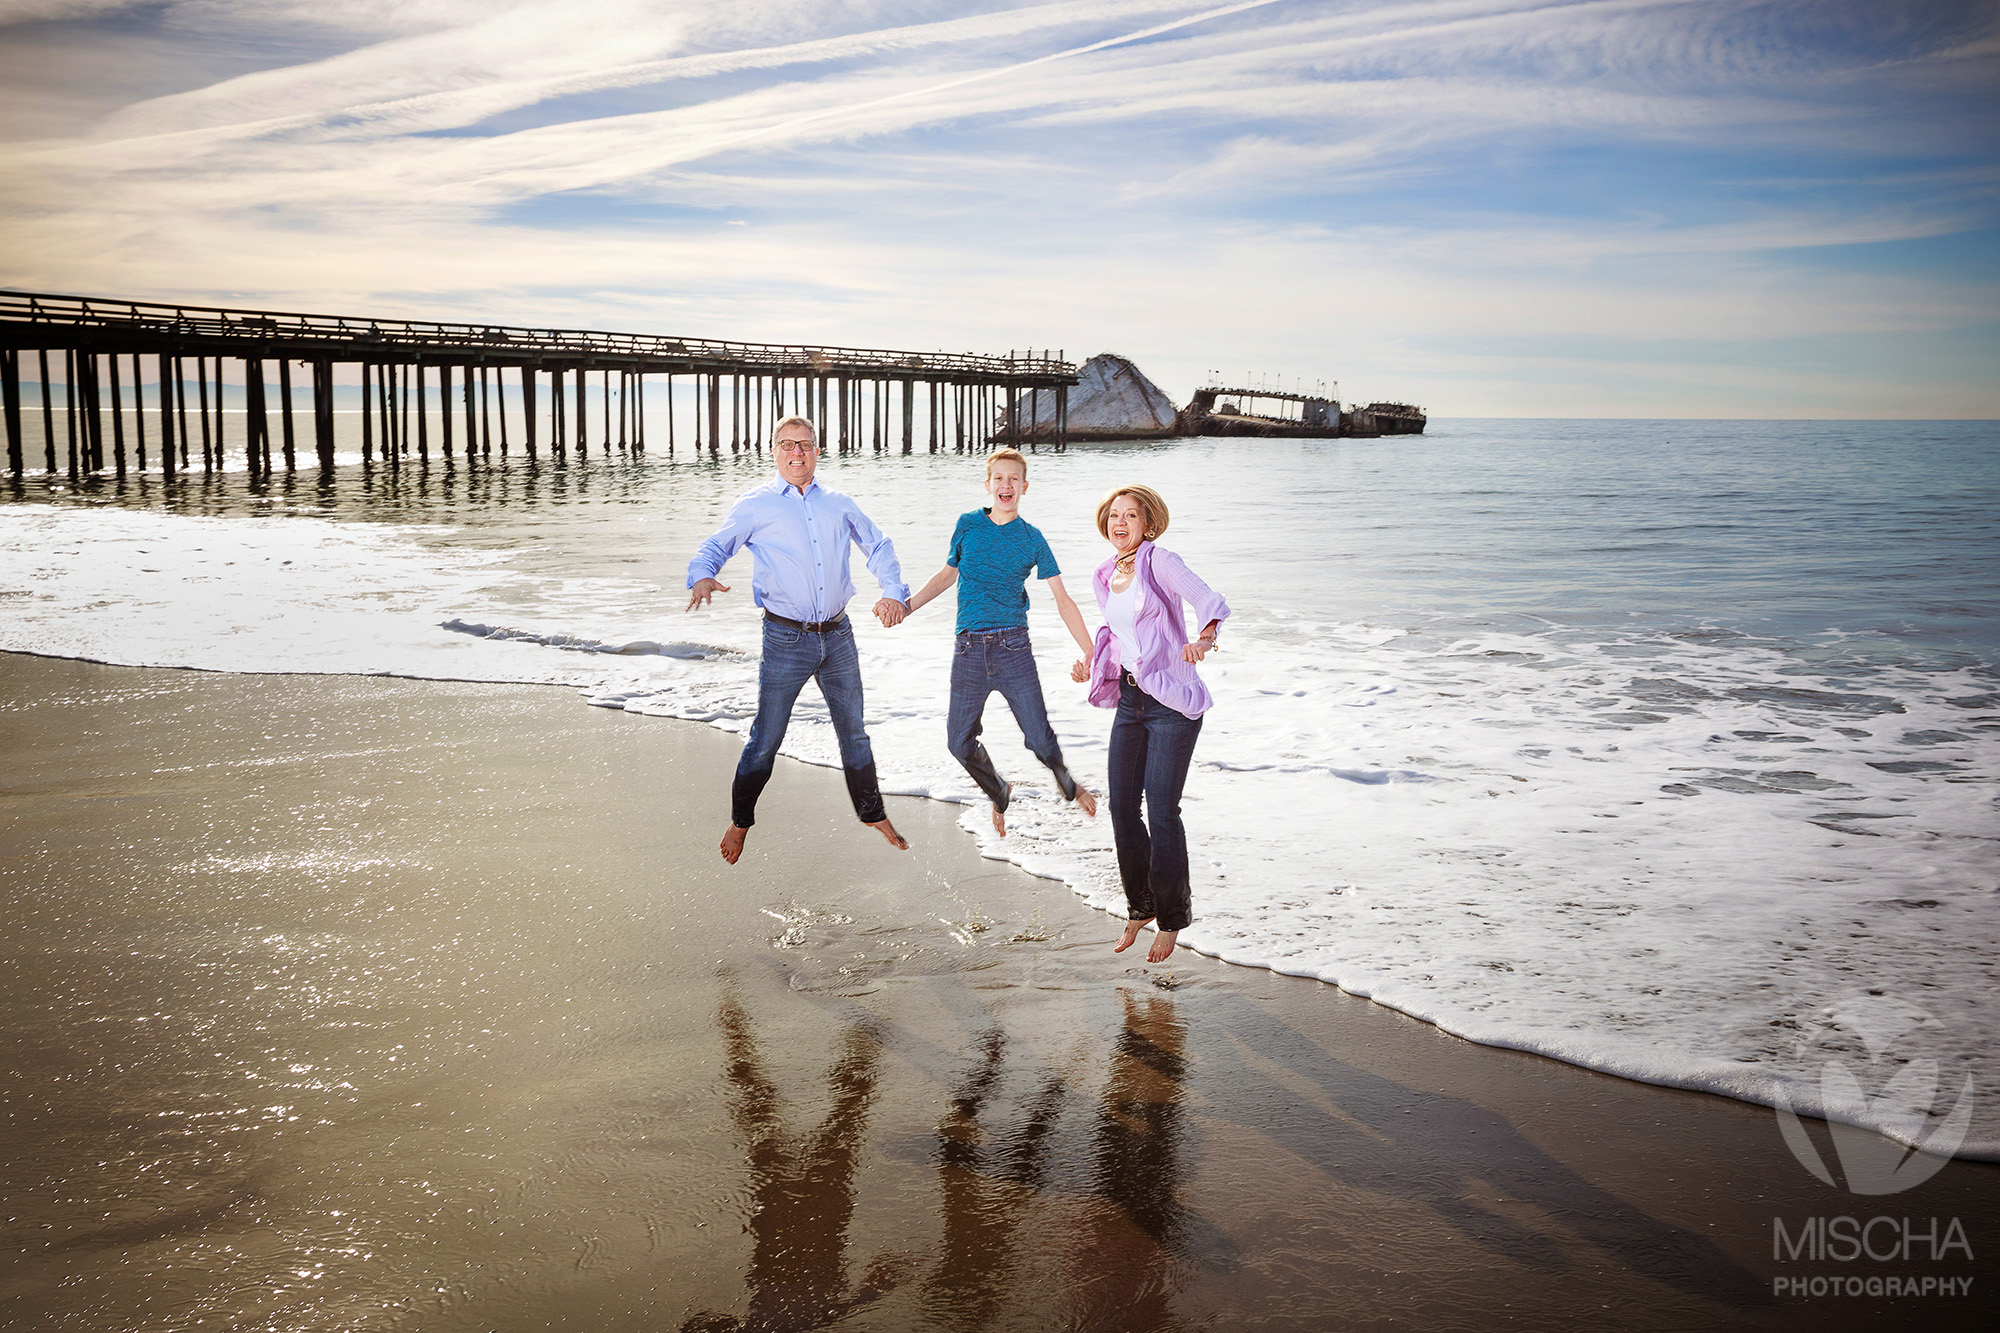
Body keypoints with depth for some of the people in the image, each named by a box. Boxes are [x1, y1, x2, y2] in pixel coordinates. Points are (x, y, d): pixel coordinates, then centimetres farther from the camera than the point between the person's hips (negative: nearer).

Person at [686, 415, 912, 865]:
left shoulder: (838, 504, 10)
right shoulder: (756, 506, 1)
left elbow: (878, 546, 18)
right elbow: (714, 547, 2)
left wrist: (892, 591, 2)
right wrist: (703, 577, -21)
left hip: (838, 636, 3)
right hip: (787, 638, -3)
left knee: (853, 731, 15)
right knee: (766, 739, 0)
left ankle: (873, 814, 30)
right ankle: (740, 821, 19)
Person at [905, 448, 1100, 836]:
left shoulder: (1032, 539, 2)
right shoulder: (968, 525, 6)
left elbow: (1062, 601, 2)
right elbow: (947, 574, 22)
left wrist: (1092, 654, -3)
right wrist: (906, 605, 14)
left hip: (1014, 647, -2)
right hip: (969, 648, 2)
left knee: (1040, 739, -6)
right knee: (960, 742, 2)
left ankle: (1067, 784, 28)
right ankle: (999, 794, 32)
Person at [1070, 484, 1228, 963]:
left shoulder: (1160, 561, -7)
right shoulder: (1104, 577, 14)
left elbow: (1211, 602, -19)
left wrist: (1204, 638, -38)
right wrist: (1090, 667, 10)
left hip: (1172, 700, -7)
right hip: (1130, 699, 7)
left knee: (1161, 812, -8)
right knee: (1122, 806, 5)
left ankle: (1171, 919, 8)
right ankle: (1140, 907, 24)